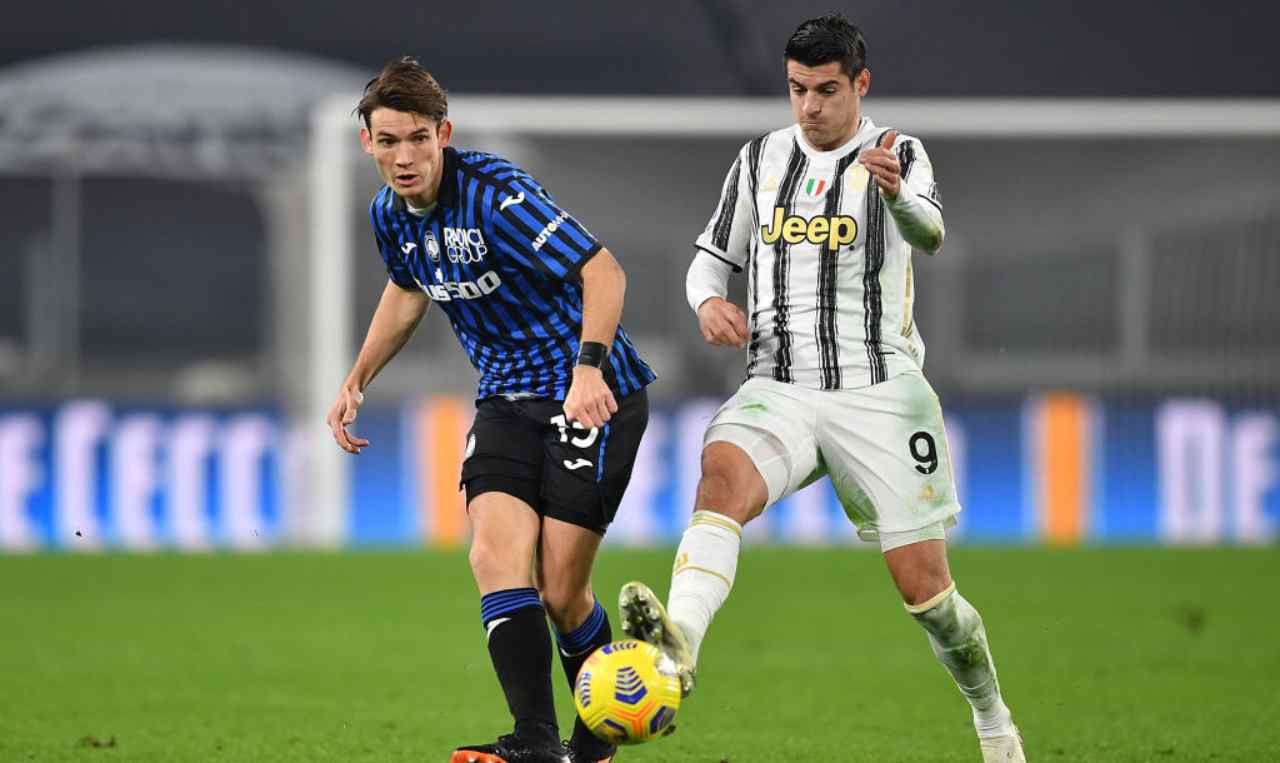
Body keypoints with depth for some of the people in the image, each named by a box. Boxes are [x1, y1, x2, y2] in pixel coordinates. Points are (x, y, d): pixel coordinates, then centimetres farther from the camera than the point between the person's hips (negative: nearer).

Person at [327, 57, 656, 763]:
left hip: (591, 394, -6)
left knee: (561, 592, -7)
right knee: (497, 557, -17)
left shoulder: (494, 192, -21)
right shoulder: (390, 213, 3)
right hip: (506, 399, 6)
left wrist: (589, 364, -41)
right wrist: (357, 381, 21)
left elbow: (602, 270, -28)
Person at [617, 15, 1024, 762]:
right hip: (779, 388, 2)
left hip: (878, 392, -2)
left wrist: (896, 194, -46)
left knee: (924, 584, -3)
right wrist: (709, 301, -5)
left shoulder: (901, 155, -1)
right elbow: (714, 255, 19)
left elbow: (929, 234, -22)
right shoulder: (762, 159, 11)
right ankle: (679, 641, -54)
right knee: (723, 476, -32)